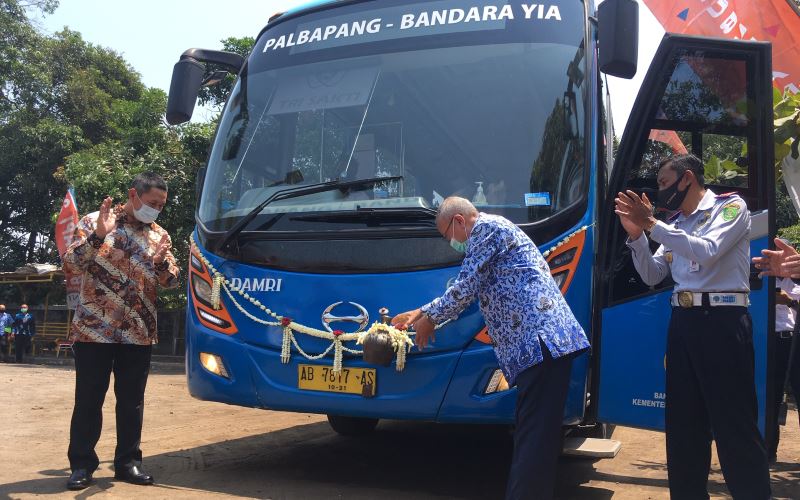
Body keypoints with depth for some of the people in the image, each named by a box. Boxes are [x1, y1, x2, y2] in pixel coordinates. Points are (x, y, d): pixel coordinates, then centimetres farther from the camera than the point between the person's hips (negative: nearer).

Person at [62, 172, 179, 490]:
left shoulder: (159, 235, 10)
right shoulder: (94, 222, 0)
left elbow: (171, 282, 6)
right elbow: (72, 265, -8)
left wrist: (162, 260, -14)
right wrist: (98, 235, -22)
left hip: (139, 333, 3)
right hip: (94, 329, -3)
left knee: (132, 401, 7)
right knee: (88, 399, 2)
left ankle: (128, 462, 17)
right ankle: (82, 464, 11)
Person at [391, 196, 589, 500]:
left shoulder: (486, 227, -1)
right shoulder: (494, 231, 30)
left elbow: (465, 287, -5)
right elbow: (470, 291, 36)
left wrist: (431, 319, 10)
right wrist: (420, 313, 37)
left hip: (541, 340, -10)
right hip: (545, 341, 10)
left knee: (533, 439, -11)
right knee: (538, 436, 10)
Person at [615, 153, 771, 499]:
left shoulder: (730, 207, -2)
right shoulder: (675, 223, 15)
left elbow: (707, 252, -19)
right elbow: (652, 276, 14)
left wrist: (652, 224, -19)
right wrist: (637, 236, 0)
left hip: (722, 320, -7)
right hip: (682, 321, 7)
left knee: (734, 422, -5)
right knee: (683, 420, 12)